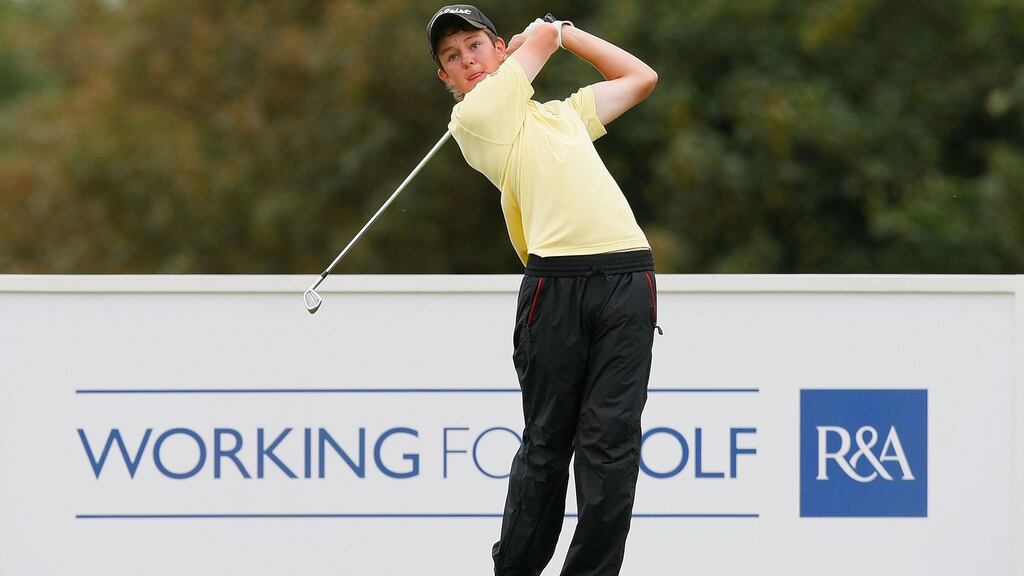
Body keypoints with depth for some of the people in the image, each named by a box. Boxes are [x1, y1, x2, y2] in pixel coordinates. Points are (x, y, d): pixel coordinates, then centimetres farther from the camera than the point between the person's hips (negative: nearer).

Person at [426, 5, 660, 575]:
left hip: (628, 275, 4)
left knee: (611, 442, -5)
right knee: (548, 443, 0)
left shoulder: (564, 112, 27)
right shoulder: (473, 117, 8)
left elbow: (640, 77, 37)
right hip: (556, 279, -4)